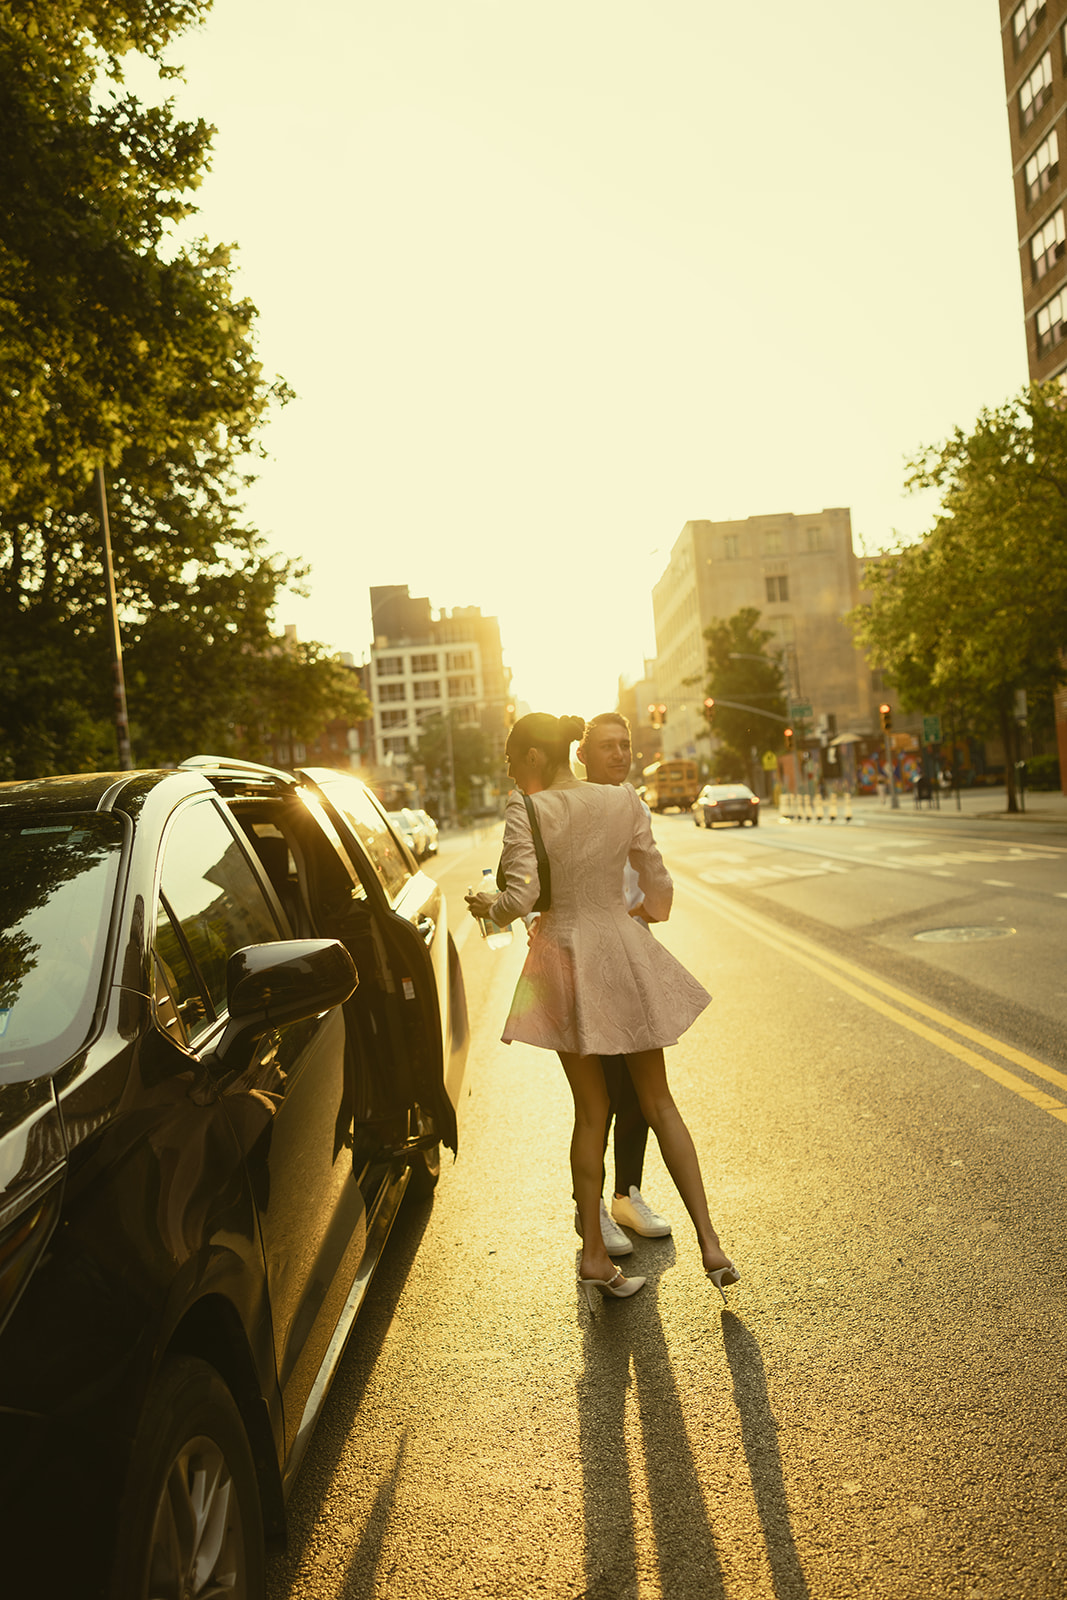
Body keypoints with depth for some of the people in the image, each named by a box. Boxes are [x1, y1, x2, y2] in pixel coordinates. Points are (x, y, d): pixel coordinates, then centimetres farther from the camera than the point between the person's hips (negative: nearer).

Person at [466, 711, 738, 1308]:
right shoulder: (624, 801, -1)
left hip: (564, 959, -2)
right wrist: (654, 911, 25)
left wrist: (486, 905, 3)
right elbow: (659, 886, 3)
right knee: (658, 1102, 14)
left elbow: (521, 898, -18)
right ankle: (710, 1242, 10)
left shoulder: (527, 809, -11)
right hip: (624, 948, 2)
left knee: (592, 1109, 12)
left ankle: (595, 1254, 17)